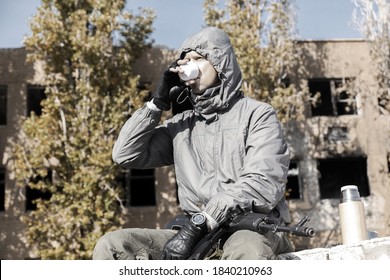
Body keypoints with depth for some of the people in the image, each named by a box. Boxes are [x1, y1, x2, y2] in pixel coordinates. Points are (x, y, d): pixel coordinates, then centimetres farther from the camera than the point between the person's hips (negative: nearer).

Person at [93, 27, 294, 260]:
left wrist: (199, 223, -19)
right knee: (111, 246, -17)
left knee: (246, 250, -41)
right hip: (196, 236, 5)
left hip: (255, 230, -4)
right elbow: (125, 155, 14)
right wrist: (159, 102, 8)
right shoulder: (182, 125, 21)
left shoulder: (257, 115, 6)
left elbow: (263, 184, -11)